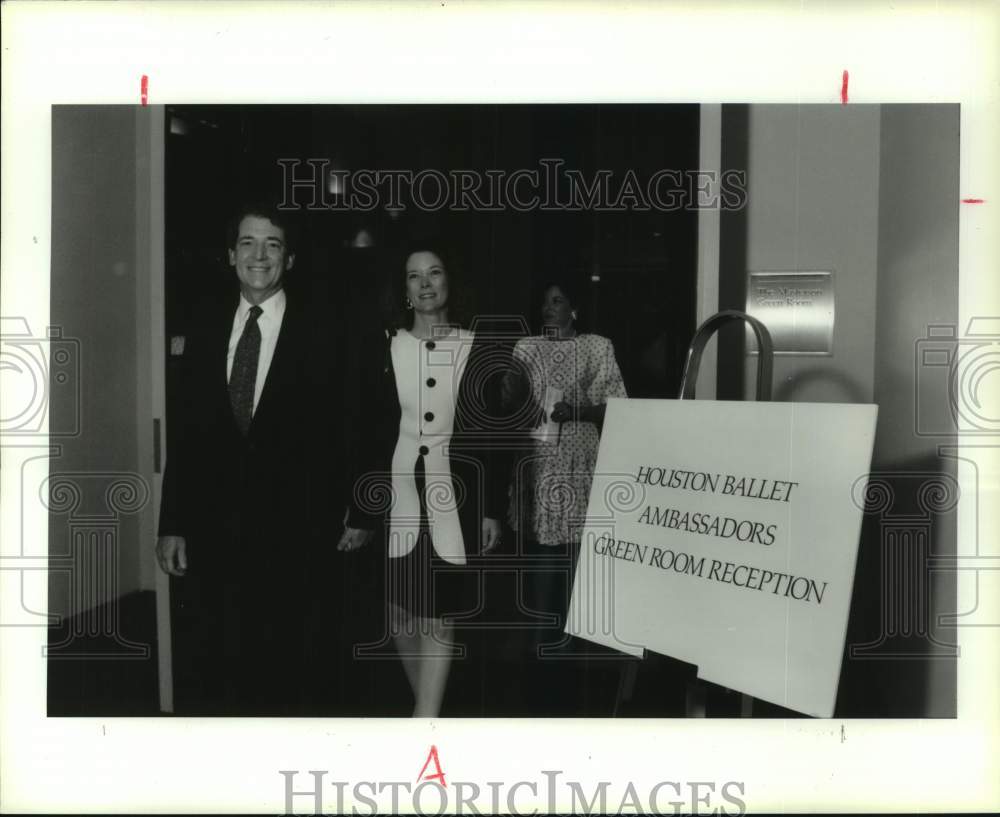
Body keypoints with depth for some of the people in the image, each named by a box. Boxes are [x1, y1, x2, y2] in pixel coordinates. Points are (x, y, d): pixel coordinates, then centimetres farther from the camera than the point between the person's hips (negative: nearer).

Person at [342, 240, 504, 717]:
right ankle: (430, 711, 33)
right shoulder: (386, 347, 3)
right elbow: (371, 434, 3)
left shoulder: (474, 351, 0)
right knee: (401, 611, 11)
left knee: (437, 615, -1)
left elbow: (491, 434, 1)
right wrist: (359, 515, 2)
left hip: (453, 496, -2)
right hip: (397, 495, 2)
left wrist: (492, 509, -3)